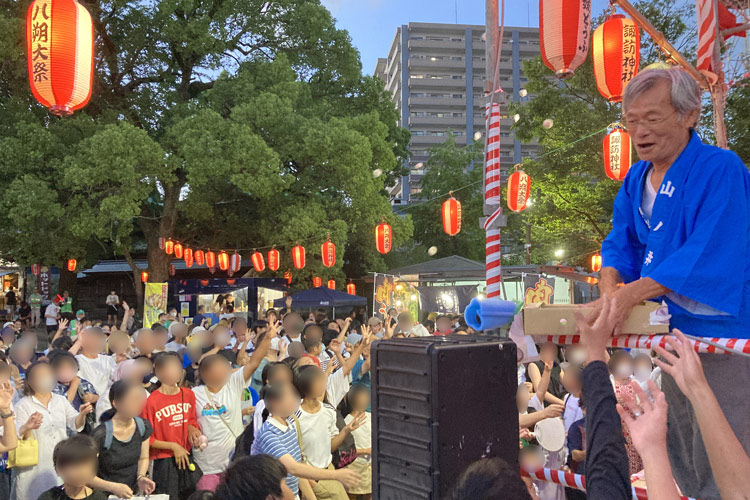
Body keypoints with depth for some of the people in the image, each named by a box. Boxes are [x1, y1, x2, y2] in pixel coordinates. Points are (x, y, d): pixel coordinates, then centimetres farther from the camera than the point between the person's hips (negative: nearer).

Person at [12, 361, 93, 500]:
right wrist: (28, 428, -35)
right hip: (36, 468, -4)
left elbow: (75, 425, -1)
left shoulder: (61, 400, 6)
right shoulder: (23, 405, -7)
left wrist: (82, 414, -22)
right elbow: (18, 438, -13)